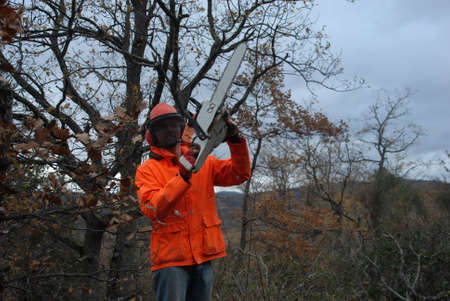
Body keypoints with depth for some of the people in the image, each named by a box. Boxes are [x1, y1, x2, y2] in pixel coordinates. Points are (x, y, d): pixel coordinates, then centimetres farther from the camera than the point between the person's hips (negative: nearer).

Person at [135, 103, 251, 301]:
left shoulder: (203, 162, 12)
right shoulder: (147, 170, 0)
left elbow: (239, 174, 3)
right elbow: (153, 208, -16)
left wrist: (235, 140, -11)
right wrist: (182, 176, -26)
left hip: (203, 256, 4)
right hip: (171, 258, -4)